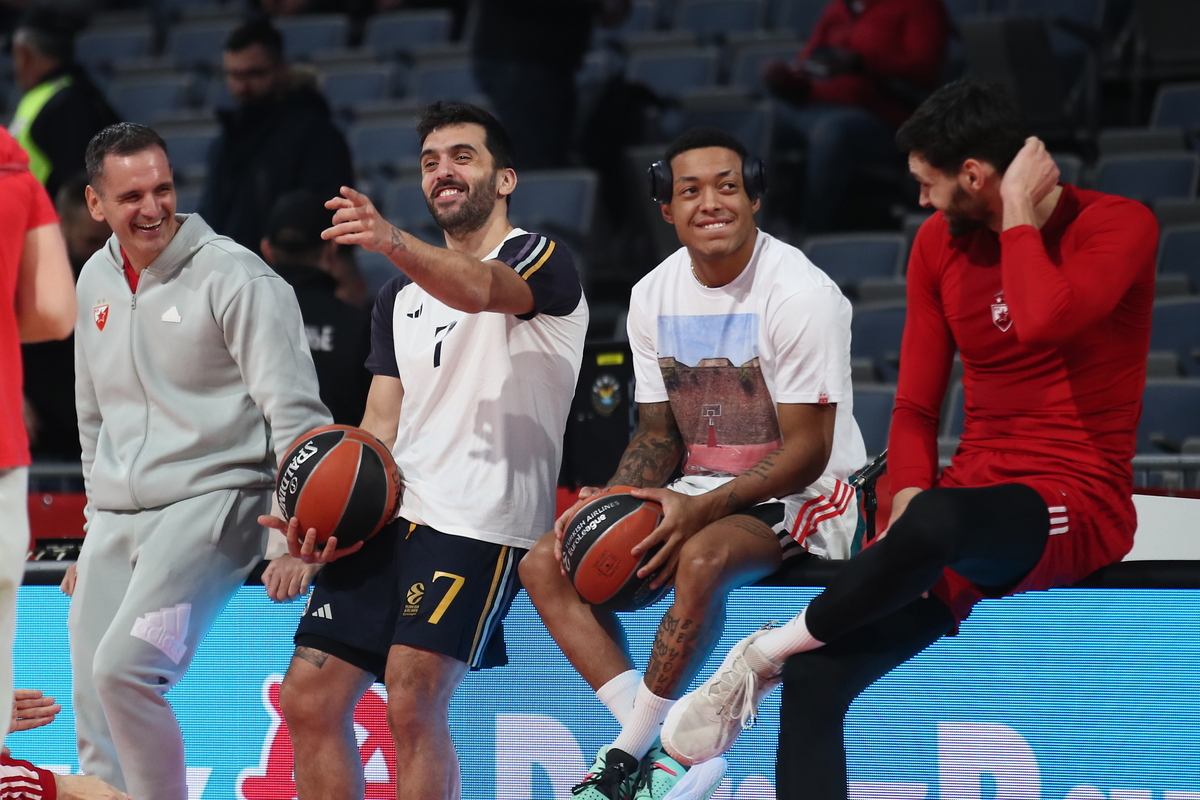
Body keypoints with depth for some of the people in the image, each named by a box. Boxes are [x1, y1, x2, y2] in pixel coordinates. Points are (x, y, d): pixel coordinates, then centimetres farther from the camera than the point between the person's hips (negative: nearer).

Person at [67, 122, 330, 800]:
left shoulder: (233, 276, -9)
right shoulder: (97, 281, 14)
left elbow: (294, 411, -13)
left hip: (209, 501, -7)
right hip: (117, 517, 7)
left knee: (123, 667, -26)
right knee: (96, 723, 1)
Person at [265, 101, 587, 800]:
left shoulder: (543, 261, -1)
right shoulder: (400, 297, 23)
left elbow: (480, 289, -25)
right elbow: (382, 424, 19)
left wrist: (394, 242, -46)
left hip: (480, 520, -8)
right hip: (389, 513, 8)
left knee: (413, 703, -21)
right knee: (309, 700, 1)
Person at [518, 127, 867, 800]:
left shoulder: (799, 293, -17)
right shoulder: (654, 296, 4)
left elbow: (807, 451, -18)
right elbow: (659, 435, 12)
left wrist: (704, 509, -28)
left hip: (802, 496, -8)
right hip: (702, 493, 8)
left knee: (701, 557, -38)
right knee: (547, 566, -9)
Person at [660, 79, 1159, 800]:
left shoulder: (1117, 225, -9)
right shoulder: (941, 241, 11)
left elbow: (1043, 322, -30)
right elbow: (916, 406, 13)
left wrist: (1019, 218, -14)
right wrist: (908, 504, -6)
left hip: (1081, 507, -6)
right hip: (975, 506, 6)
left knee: (935, 520, -39)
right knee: (815, 676, -13)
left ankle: (765, 651, -15)